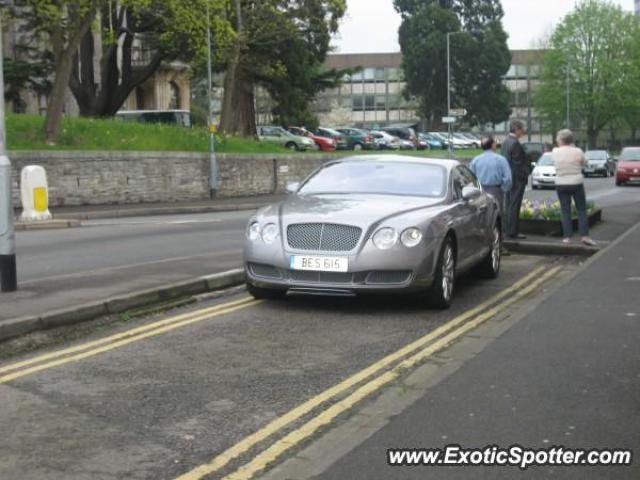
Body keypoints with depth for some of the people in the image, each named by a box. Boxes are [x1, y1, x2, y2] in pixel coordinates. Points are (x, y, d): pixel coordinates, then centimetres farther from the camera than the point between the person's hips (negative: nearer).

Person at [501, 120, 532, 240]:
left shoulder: (505, 142, 11)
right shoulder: (515, 143, -18)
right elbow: (519, 163, -19)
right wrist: (527, 172, -7)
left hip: (508, 179, 10)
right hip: (517, 178, -10)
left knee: (509, 205, 13)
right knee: (514, 206, -6)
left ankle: (509, 230, 18)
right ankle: (513, 232, -3)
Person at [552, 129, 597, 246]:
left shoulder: (555, 152, -6)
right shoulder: (578, 151, -10)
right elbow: (584, 162, 8)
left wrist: (561, 145, 8)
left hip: (561, 185, 1)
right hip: (576, 184, -1)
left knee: (565, 211, 6)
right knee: (582, 210, 6)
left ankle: (567, 237, 4)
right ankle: (585, 236, 0)